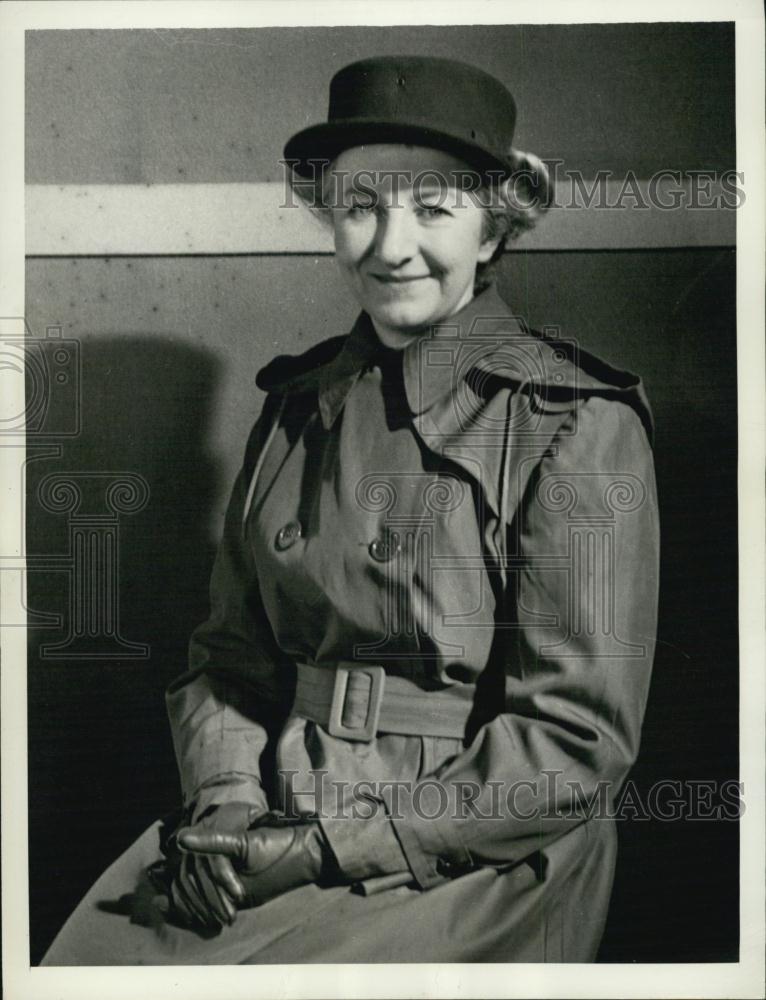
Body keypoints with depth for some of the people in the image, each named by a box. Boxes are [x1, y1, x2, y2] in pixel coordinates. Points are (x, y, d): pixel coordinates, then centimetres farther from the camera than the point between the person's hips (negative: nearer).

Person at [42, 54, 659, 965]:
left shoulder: (576, 423, -8)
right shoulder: (298, 402, 8)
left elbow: (577, 740, -11)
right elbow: (227, 650, 12)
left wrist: (333, 847, -15)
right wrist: (227, 800, -7)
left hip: (472, 863, -4)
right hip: (272, 831, 4)